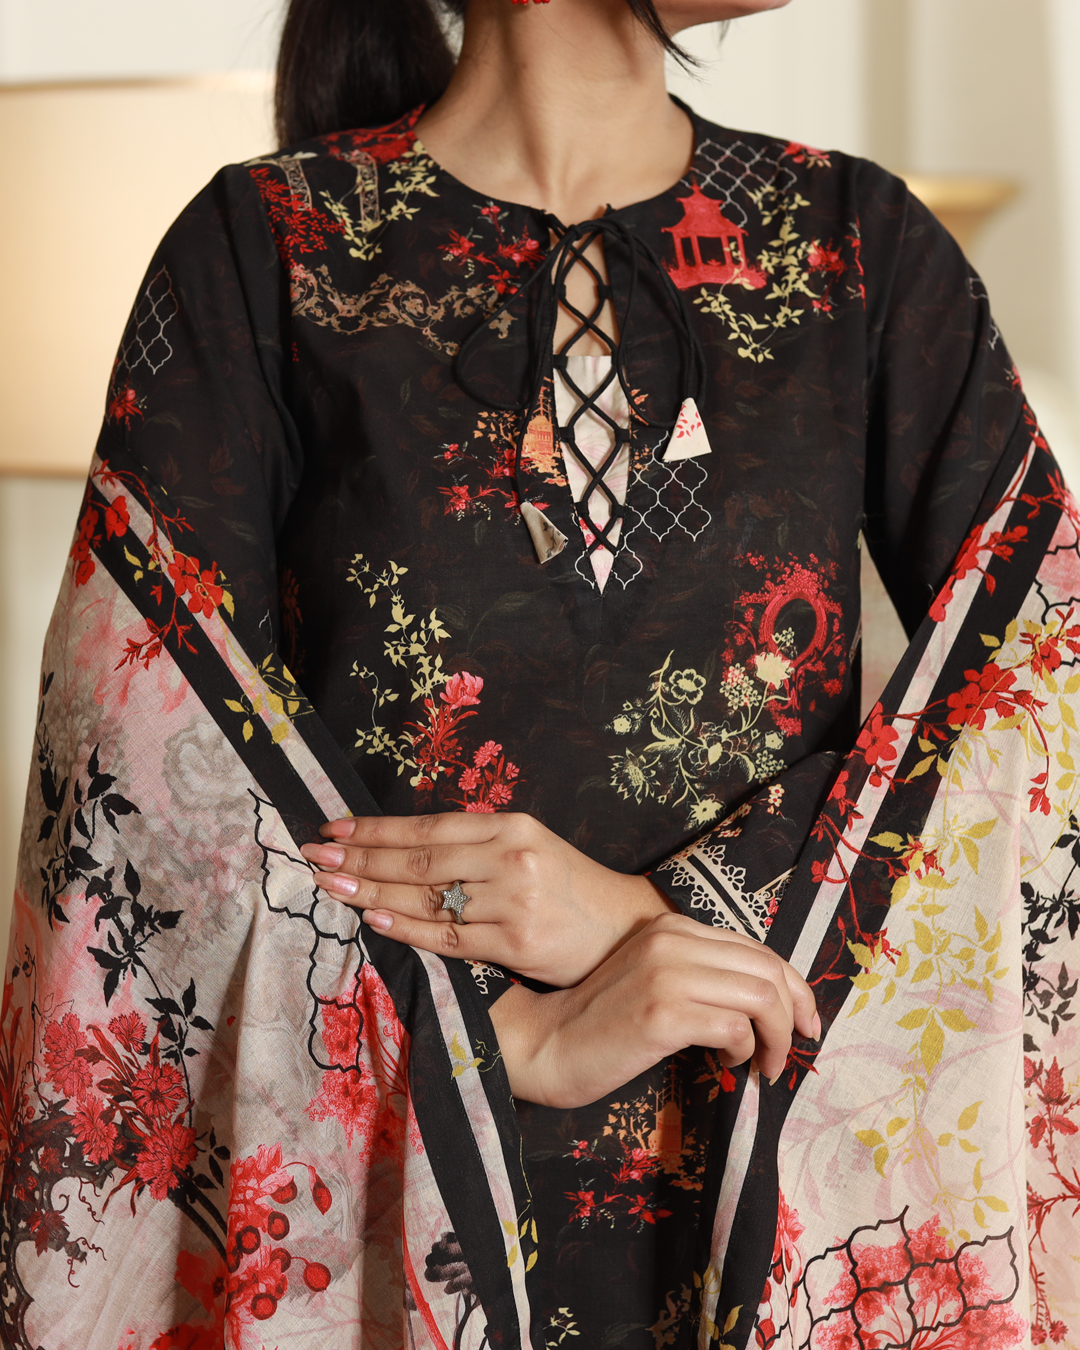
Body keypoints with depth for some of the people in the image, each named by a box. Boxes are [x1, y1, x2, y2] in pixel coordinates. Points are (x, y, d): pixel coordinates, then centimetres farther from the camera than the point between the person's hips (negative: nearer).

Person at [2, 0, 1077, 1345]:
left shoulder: (862, 244, 1)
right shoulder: (259, 252, -6)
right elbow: (152, 790, -9)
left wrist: (652, 909, -16)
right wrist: (521, 1043, -19)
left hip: (790, 1186, 2)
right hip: (387, 1203, -2)